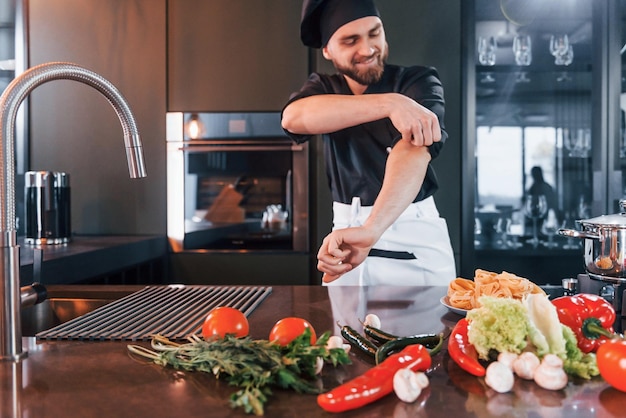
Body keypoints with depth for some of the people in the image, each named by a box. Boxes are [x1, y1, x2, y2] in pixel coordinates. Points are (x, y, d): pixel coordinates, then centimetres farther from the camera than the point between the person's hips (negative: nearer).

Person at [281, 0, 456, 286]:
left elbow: (413, 151, -27)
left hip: (415, 240, -3)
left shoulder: (418, 82, -7)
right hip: (347, 234, 3)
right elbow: (294, 118, -20)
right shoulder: (323, 87, 4)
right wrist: (389, 104, -32)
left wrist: (369, 231, -44)